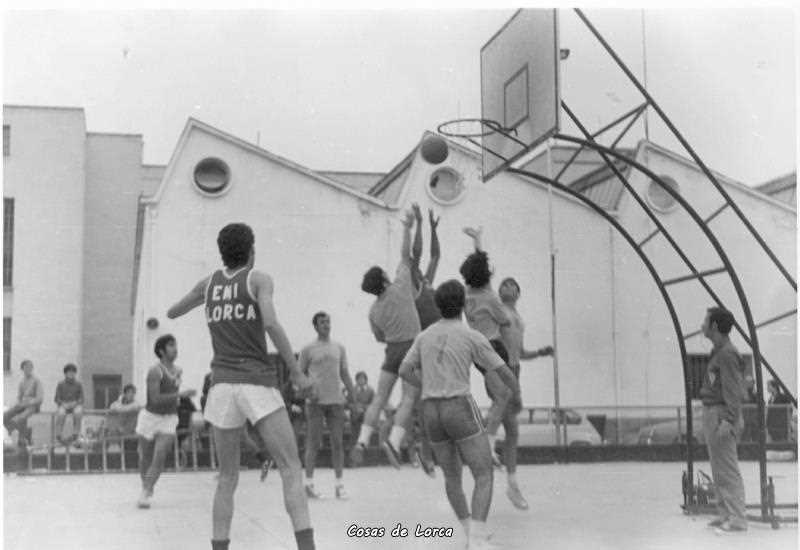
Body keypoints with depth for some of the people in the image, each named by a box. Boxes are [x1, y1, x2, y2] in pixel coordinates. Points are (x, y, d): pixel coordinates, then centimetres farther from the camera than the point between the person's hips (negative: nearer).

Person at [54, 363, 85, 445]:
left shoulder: (79, 385, 7)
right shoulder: (60, 385, 7)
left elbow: (81, 399, 4)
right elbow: (57, 399, 5)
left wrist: (74, 403, -16)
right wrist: (63, 404, -14)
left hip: (75, 405, 0)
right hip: (64, 405, 0)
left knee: (78, 412, -36)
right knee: (61, 413, -36)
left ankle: (75, 435, -33)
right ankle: (59, 435, -34)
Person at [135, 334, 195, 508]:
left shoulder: (178, 371, 3)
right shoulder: (155, 371, -17)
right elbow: (155, 399, -26)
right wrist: (181, 394, -29)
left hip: (169, 419, 3)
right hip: (150, 416, -3)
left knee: (160, 458, -14)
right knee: (145, 459, 11)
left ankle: (145, 494, -7)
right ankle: (146, 487, 36)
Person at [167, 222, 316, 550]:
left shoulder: (208, 283, 14)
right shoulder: (258, 279, 2)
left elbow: (172, 313, 30)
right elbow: (271, 323, -14)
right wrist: (297, 373, -10)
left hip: (223, 385, 4)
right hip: (259, 384, -4)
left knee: (227, 479, 13)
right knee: (291, 470, -5)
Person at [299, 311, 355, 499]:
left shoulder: (339, 348, 13)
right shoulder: (308, 350, 3)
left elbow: (345, 374, 16)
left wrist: (355, 398, 9)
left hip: (336, 400, 3)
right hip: (315, 401, -3)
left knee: (338, 442, 1)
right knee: (313, 443, -2)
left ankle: (339, 484, 5)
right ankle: (309, 483, 4)